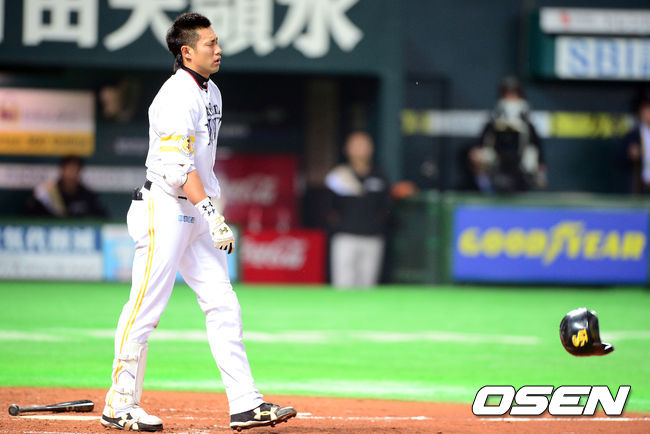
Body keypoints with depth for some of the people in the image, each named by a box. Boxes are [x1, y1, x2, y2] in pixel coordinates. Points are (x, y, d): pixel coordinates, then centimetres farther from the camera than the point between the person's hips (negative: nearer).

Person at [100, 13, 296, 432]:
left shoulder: (211, 92, 14)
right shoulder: (177, 96, -16)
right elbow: (178, 166, -25)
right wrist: (211, 212, -30)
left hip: (196, 210, 9)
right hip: (164, 209, -9)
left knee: (223, 306, 3)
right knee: (146, 307, -5)